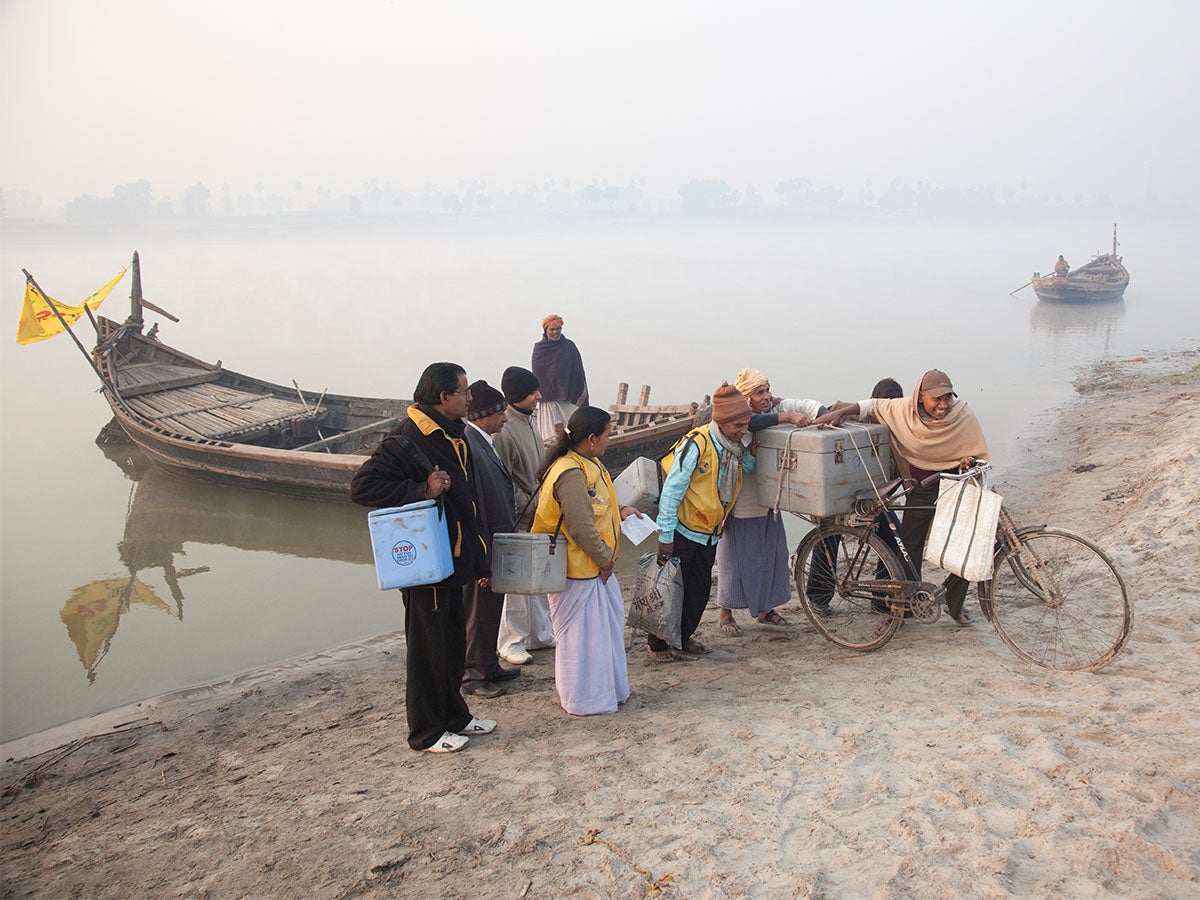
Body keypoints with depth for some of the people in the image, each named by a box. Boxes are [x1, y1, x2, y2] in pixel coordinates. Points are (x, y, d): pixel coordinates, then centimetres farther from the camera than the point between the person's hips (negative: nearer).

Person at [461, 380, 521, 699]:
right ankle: (473, 675, 22)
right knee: (478, 613, 6)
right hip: (482, 549, -10)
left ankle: (489, 666, 36)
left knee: (492, 610, 21)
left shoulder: (482, 444, 7)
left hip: (495, 545, 10)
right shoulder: (468, 448, -25)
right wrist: (482, 560, -22)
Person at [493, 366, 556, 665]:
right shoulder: (505, 429, -20)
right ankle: (511, 643, 13)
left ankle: (539, 634, 30)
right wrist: (529, 508, -18)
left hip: (538, 514, 9)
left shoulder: (530, 420, 9)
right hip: (519, 519, -9)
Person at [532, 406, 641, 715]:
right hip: (579, 570, -11)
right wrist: (605, 558, -14)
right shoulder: (571, 474, -25)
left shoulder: (587, 465, 8)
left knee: (608, 624, 20)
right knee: (581, 633, 3)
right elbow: (581, 529, -25)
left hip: (597, 566, 11)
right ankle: (585, 700, 18)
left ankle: (608, 687, 36)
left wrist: (620, 512, 9)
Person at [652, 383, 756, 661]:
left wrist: (754, 450, -5)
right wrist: (665, 536, -19)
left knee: (700, 589, 13)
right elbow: (671, 490, -20)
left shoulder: (735, 447, 1)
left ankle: (684, 636, 29)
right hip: (683, 531, -7)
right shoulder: (697, 444, -22)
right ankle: (658, 642, 18)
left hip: (709, 533, 7)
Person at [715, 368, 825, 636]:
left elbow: (807, 406, -1)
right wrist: (785, 417, -37)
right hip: (740, 501, -6)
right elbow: (751, 423, -36)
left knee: (771, 552, 14)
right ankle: (725, 613, 17)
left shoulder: (778, 407, 3)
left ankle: (765, 609, 31)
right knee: (736, 556, 2)